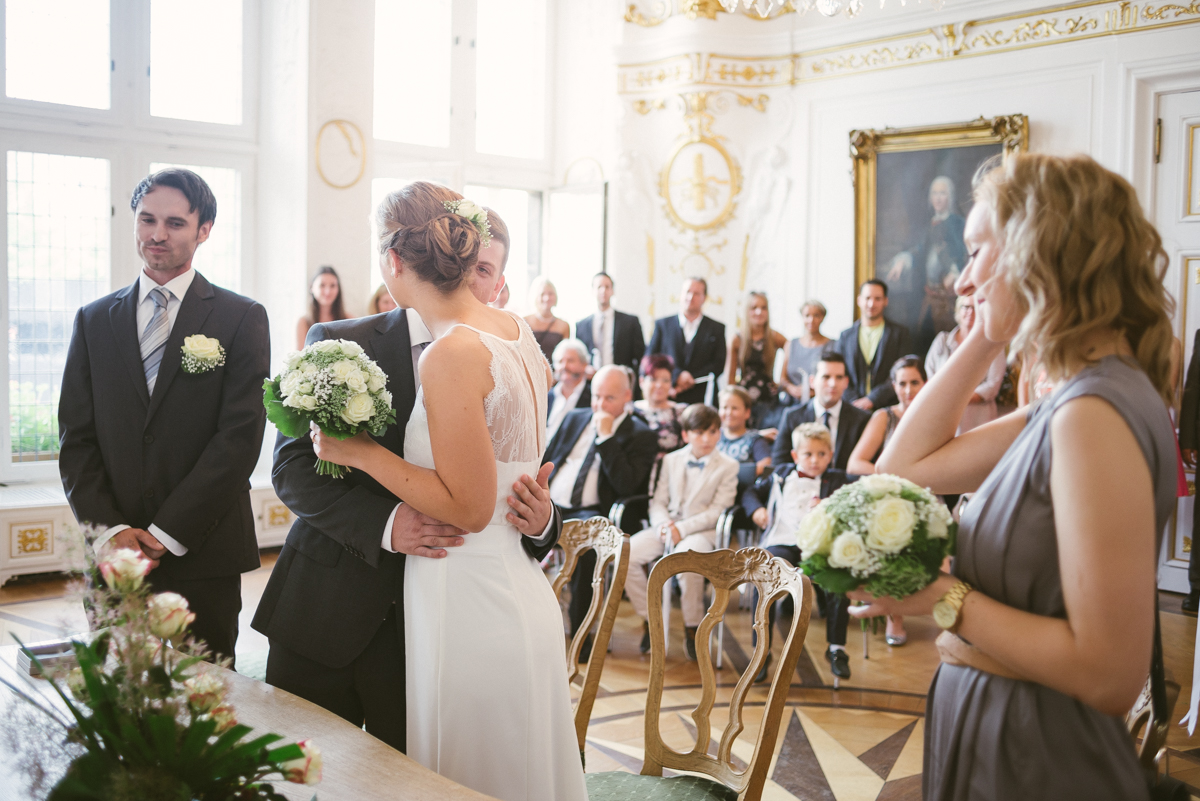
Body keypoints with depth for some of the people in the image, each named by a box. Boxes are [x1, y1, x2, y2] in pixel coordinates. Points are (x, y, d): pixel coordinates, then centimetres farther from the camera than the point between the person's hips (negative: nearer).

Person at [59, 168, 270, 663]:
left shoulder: (242, 319, 0)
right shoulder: (94, 320, 11)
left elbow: (240, 437, -8)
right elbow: (75, 438, 7)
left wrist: (164, 534, -11)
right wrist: (109, 530, -7)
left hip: (202, 557, -3)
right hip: (111, 559, 3)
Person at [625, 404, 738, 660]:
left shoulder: (728, 466, 3)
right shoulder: (671, 460, 16)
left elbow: (718, 510, -5)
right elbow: (658, 501, 12)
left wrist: (682, 529, -16)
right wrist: (663, 524, -12)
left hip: (702, 530, -4)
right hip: (667, 525, 4)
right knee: (626, 554, -21)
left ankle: (693, 627, -17)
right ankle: (648, 620, -5)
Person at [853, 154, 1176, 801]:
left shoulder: (1097, 413, -25)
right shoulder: (1065, 407, 4)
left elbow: (1111, 677, -27)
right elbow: (907, 464, 12)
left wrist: (944, 598, -20)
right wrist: (984, 340, 6)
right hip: (993, 733, 9)